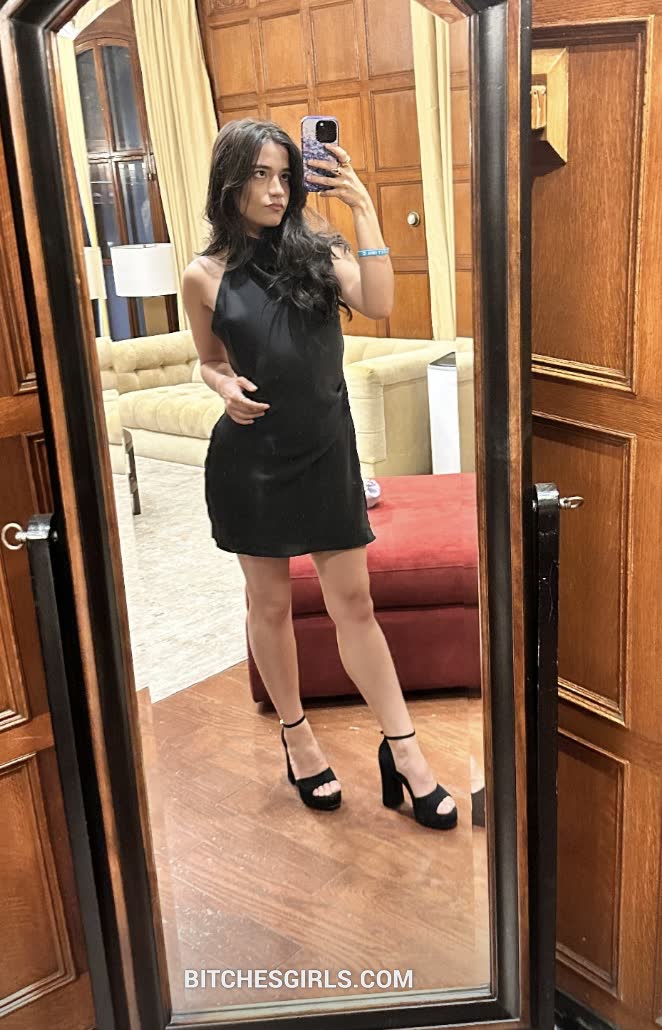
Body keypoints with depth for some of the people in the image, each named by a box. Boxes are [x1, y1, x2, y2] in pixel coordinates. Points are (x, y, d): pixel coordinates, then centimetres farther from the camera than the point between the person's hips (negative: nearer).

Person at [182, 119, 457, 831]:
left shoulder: (318, 252, 1)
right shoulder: (206, 276, -1)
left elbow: (378, 305, -16)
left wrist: (363, 211, -18)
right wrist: (224, 385, -10)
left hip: (326, 451, 1)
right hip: (250, 459, 0)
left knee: (353, 603, 5)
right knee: (270, 604, 12)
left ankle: (402, 750, 14)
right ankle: (296, 736, 31)